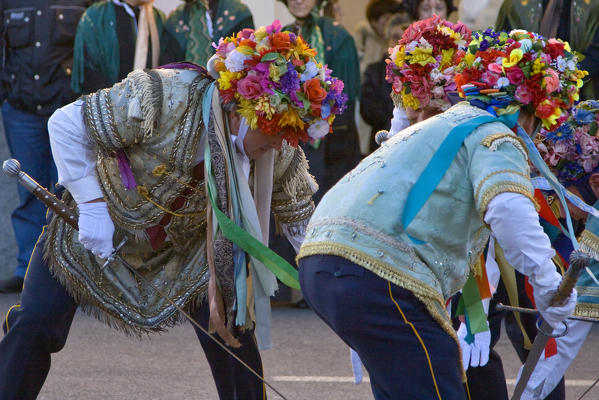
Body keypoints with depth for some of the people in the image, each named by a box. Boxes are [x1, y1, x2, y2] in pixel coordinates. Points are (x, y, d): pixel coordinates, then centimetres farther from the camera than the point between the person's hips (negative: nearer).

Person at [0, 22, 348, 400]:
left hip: (189, 248, 3)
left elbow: (300, 217, -3)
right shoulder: (164, 99, -35)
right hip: (99, 226, -3)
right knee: (36, 323, -12)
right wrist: (91, 204, -28)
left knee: (232, 330, -14)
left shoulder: (279, 153, -19)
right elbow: (67, 124, -25)